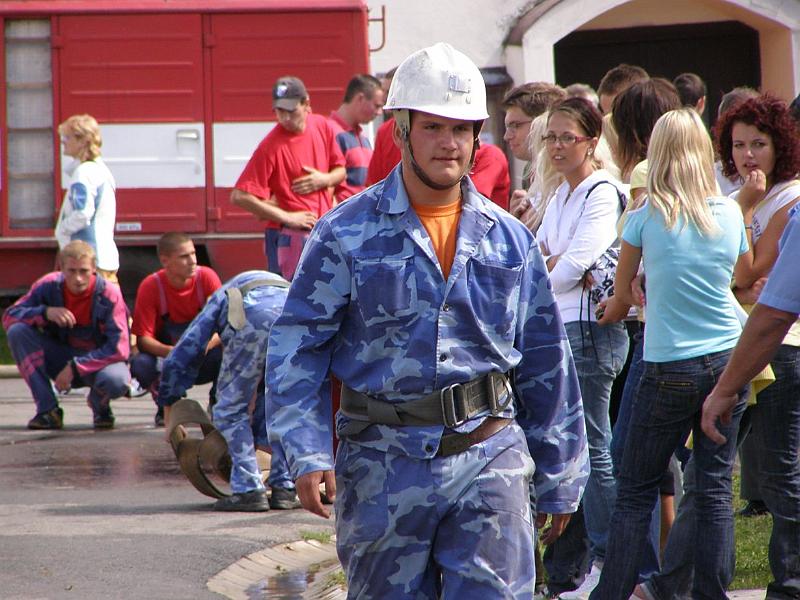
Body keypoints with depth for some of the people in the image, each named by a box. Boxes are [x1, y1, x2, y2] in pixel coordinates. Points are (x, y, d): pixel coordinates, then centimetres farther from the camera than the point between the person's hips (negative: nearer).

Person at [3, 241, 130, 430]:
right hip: (61, 356, 3)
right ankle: (48, 409, -17)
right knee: (18, 332, -23)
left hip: (99, 359, -3)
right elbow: (9, 316, -14)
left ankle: (99, 405, 2)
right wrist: (45, 312, -32)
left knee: (116, 380, -39)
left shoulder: (109, 294, -20)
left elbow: (119, 348, -23)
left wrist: (75, 367, -28)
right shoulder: (49, 286, -13)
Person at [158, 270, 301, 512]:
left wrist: (170, 415, 40)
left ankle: (248, 490, 5)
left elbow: (177, 360, 32)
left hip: (253, 319, -4)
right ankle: (285, 488, 17)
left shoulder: (220, 299, 37)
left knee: (230, 410, 12)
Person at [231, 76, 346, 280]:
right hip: (291, 238, -6)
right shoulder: (271, 146, -15)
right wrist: (287, 217, -18)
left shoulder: (323, 127, 3)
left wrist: (325, 180, -6)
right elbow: (240, 196, -19)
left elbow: (341, 171, 18)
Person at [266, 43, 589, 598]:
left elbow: (547, 361, 15)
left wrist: (559, 481, 15)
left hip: (490, 455, 1)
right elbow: (297, 346, -2)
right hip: (385, 461, -1)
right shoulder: (348, 233, -1)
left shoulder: (509, 239, 9)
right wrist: (308, 451, -14)